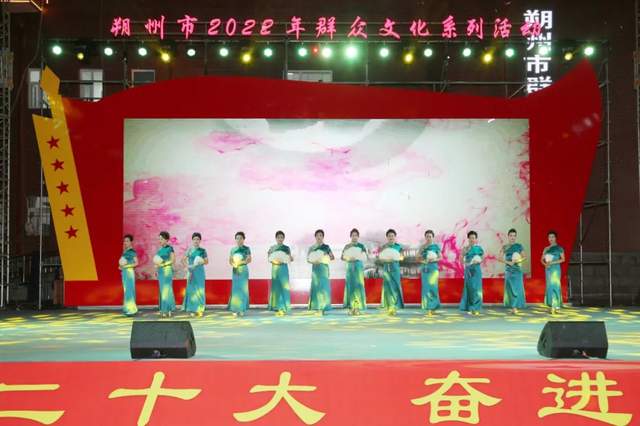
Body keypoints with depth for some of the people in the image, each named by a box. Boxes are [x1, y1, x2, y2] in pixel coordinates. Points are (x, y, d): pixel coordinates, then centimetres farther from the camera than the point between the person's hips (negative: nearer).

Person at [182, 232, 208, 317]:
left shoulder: (203, 250, 4)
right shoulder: (189, 250, 4)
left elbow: (207, 261, 4)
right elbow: (183, 260, 5)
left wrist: (201, 262, -15)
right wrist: (188, 266, -11)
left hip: (200, 272, 0)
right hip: (191, 272, 0)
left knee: (200, 290, -1)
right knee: (191, 289, -1)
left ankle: (200, 309, 4)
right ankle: (192, 309, 3)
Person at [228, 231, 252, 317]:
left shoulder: (246, 249, 2)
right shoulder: (233, 249, 9)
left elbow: (249, 260, -5)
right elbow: (230, 260, 8)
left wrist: (241, 262, -19)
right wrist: (233, 264, -13)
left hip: (244, 270, -2)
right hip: (235, 271, 2)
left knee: (243, 289, -3)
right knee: (235, 289, -1)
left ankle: (242, 309, 1)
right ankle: (235, 310, 1)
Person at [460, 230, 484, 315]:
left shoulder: (479, 248, 3)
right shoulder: (465, 248, 2)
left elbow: (483, 258, 5)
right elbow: (462, 259, 1)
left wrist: (479, 261, -13)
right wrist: (466, 263, -15)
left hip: (476, 270, 0)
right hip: (468, 269, 0)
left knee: (476, 288, -2)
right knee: (469, 288, 0)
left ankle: (476, 308, 2)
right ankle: (470, 308, 5)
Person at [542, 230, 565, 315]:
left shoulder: (559, 248, 2)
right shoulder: (546, 249, 14)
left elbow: (563, 259, -4)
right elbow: (542, 259, 12)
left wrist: (552, 262, -14)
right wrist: (545, 264, -9)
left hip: (556, 268, -4)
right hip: (548, 269, 4)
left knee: (555, 285, -12)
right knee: (549, 286, 2)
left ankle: (556, 306, -14)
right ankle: (553, 305, 6)